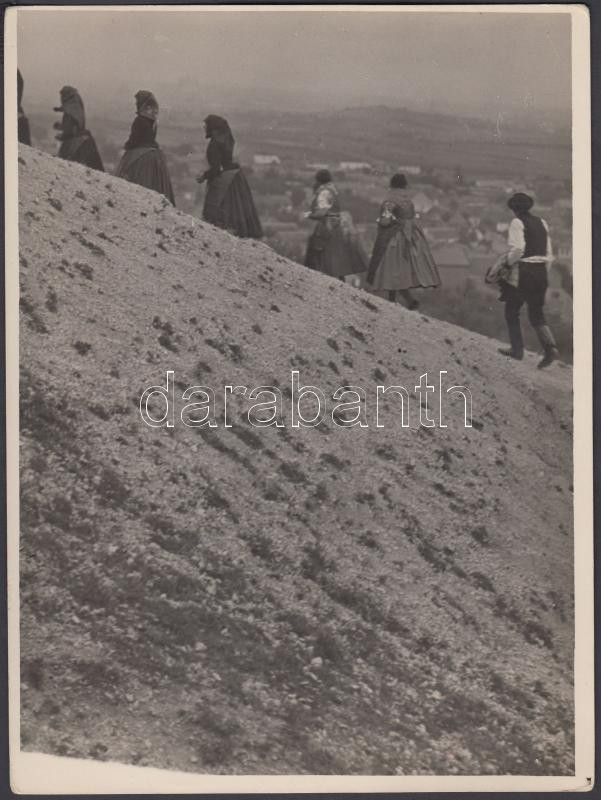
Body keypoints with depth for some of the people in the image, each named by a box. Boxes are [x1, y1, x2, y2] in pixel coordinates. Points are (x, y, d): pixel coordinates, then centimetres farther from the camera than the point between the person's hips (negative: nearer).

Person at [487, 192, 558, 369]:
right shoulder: (542, 223, 14)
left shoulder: (517, 223, -7)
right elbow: (549, 253, 13)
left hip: (522, 272, -6)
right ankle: (550, 347, -8)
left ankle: (517, 349, 15)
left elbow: (517, 250, -19)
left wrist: (503, 266, -8)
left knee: (512, 312, 12)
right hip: (540, 272, 6)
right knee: (537, 314, 11)